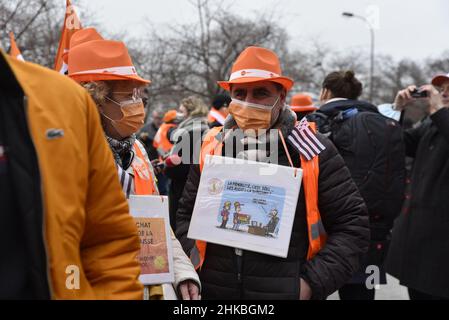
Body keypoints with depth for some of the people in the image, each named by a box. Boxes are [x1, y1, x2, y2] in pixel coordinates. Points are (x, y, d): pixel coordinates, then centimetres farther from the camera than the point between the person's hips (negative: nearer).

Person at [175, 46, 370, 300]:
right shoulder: (212, 147, 4)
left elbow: (353, 225, -4)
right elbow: (187, 216, 15)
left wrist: (313, 282, -12)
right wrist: (195, 268, 1)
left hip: (288, 291, -3)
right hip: (214, 290, 3)